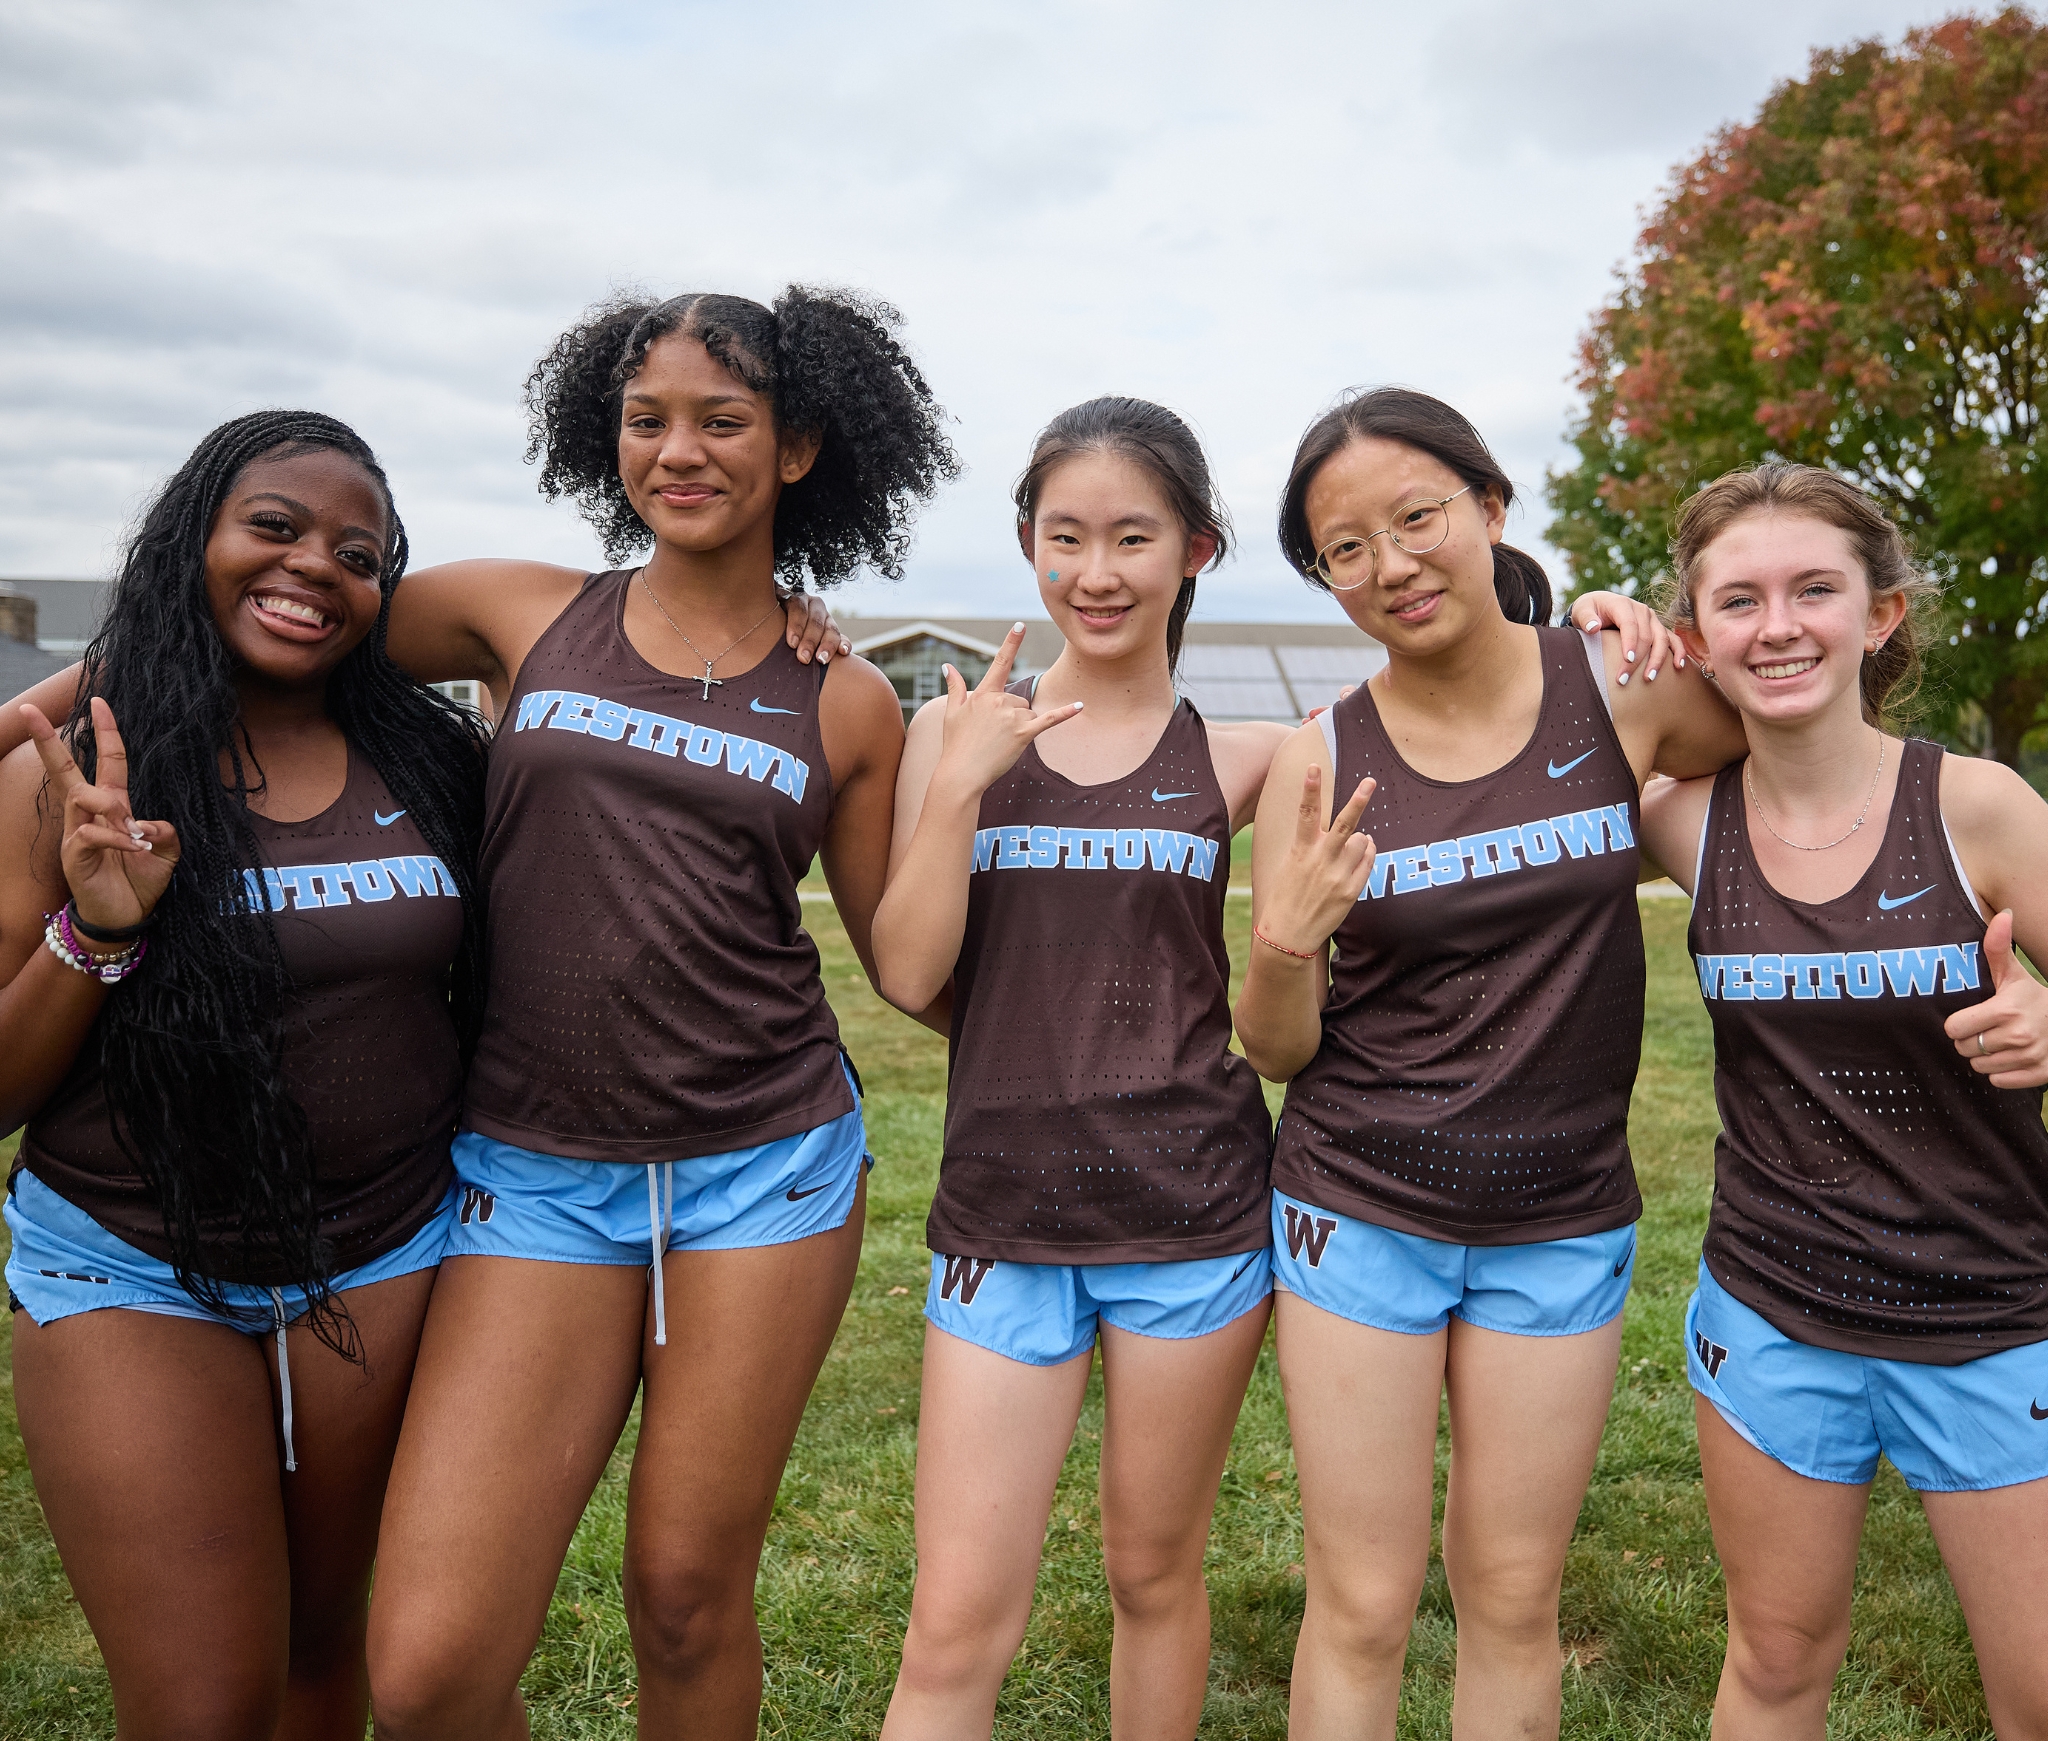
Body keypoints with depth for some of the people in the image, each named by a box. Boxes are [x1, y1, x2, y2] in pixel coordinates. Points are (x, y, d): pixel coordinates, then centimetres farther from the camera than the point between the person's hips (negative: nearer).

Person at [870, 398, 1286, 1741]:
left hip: (1193, 1213, 0)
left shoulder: (1239, 758, 2)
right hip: (1003, 1213, 0)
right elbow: (907, 975, -5)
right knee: (959, 1623, 3)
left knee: (1157, 1575, 16)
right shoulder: (961, 729, 2)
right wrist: (961, 781, -15)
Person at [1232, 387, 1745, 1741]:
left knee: (1515, 1600, 15)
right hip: (1359, 1212, -1)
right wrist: (1285, 943, -25)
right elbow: (1279, 1050, -1)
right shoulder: (1321, 764, -7)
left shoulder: (1621, 687, -7)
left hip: (1561, 1223, 1)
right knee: (1363, 1607, 9)